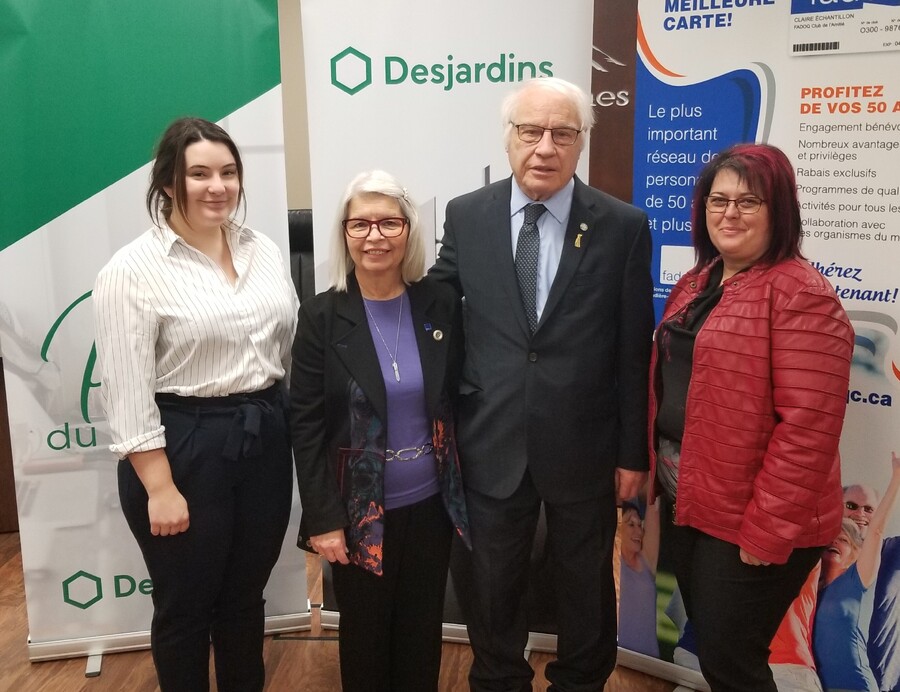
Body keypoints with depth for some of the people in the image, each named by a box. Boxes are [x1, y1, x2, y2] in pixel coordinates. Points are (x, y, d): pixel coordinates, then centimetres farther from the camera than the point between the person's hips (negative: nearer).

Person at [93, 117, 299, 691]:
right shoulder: (133, 270, -11)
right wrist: (160, 487, -14)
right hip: (183, 446, -5)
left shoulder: (265, 251, 5)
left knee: (246, 598, 20)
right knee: (186, 607, 14)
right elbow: (128, 393, -13)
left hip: (266, 439, 5)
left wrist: (282, 423, 11)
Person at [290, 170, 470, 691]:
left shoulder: (441, 303, -4)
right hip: (359, 511, -2)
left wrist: (465, 488, 2)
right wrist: (323, 519, -11)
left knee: (423, 630, 17)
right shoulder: (321, 316, -10)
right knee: (365, 634, 15)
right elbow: (307, 426, -9)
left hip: (431, 502, 2)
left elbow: (458, 398, 3)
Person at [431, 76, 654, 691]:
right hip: (492, 445, 1)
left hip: (584, 449, -1)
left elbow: (634, 350, -5)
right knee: (493, 588, 18)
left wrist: (634, 451, -2)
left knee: (586, 587, 19)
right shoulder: (466, 216, -3)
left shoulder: (624, 226, -8)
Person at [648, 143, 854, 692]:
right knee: (708, 646, 21)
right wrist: (657, 472, 12)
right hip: (690, 502, 8)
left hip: (749, 519, -8)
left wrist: (765, 532, -21)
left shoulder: (801, 296, -18)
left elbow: (807, 425, -22)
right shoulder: (698, 283, 10)